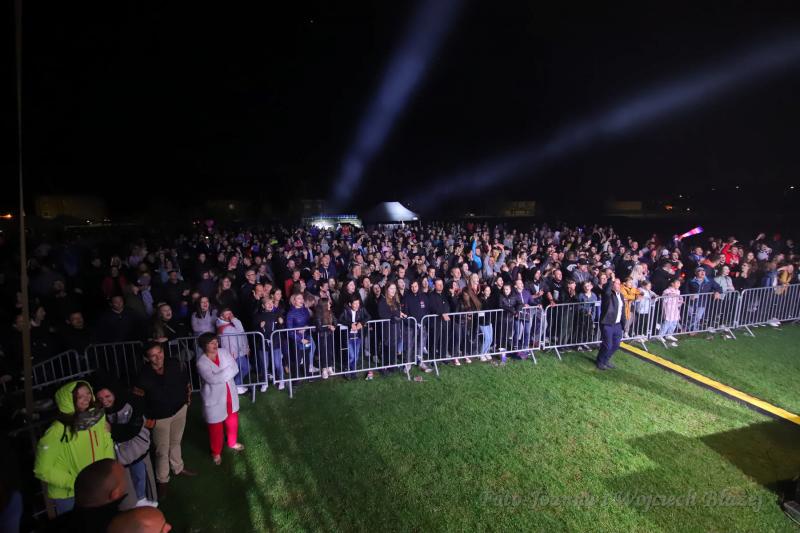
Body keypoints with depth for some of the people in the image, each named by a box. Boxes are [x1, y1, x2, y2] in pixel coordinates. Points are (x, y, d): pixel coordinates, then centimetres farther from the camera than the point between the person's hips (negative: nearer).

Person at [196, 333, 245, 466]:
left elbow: (235, 369, -12)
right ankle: (216, 452, 37)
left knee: (233, 421, 24)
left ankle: (232, 442, 50)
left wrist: (221, 375, -24)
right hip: (214, 398, -5)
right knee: (216, 427, 13)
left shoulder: (224, 352, -9)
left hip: (230, 394, 5)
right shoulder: (201, 363, -21)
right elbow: (213, 379, -31)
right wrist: (228, 370, -22)